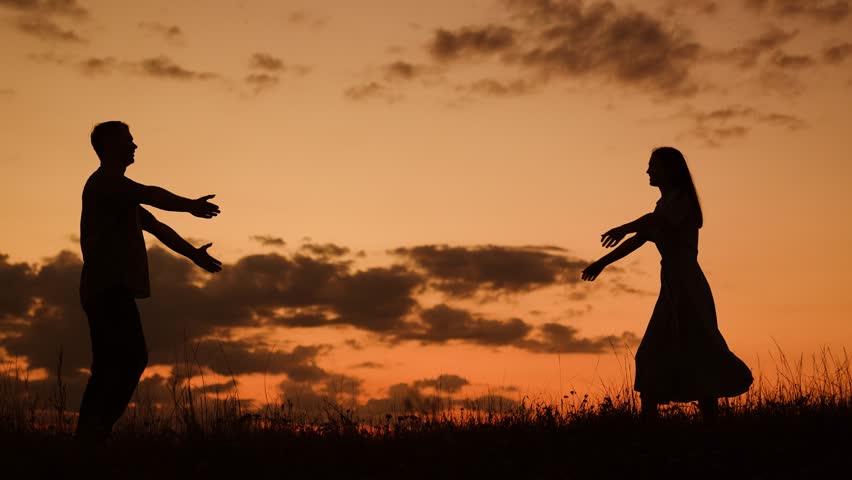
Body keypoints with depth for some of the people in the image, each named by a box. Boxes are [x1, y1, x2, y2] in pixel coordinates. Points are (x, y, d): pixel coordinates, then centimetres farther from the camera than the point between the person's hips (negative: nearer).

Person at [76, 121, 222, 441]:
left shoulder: (121, 192, 29)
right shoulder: (104, 181, -3)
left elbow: (156, 227, 30)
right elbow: (151, 195, -19)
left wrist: (193, 253, 28)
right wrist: (190, 205, -14)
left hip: (112, 291, 10)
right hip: (109, 287, -10)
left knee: (111, 368, 5)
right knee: (131, 359, -20)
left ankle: (88, 436, 2)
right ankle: (94, 432, -26)